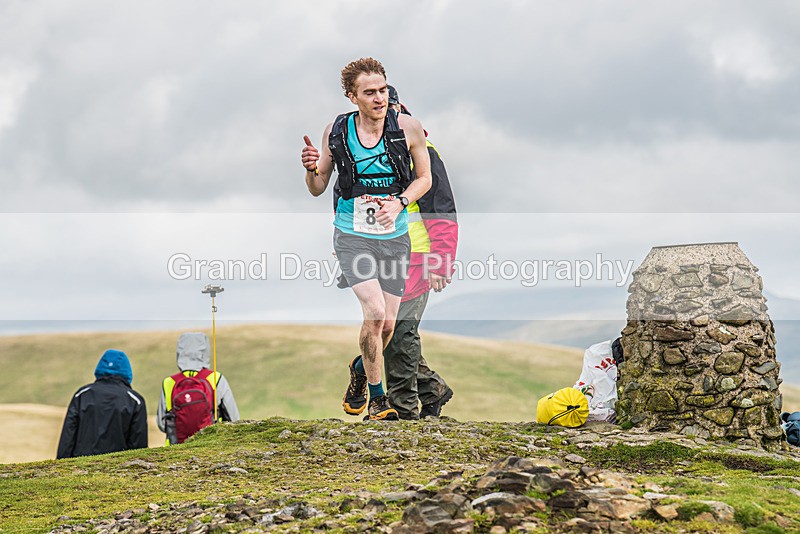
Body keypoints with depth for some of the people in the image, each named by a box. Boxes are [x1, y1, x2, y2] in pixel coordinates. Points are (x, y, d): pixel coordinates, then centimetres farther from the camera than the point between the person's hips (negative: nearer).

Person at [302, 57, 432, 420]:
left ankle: (360, 370, 41)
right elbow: (317, 189, 5)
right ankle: (377, 398, 0)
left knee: (387, 325, 7)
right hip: (353, 235, -2)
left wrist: (399, 202, -11)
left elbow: (424, 177, 7)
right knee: (375, 313, -19)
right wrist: (311, 169, -17)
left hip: (395, 236, 2)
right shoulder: (336, 131, -4)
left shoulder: (408, 128, -6)